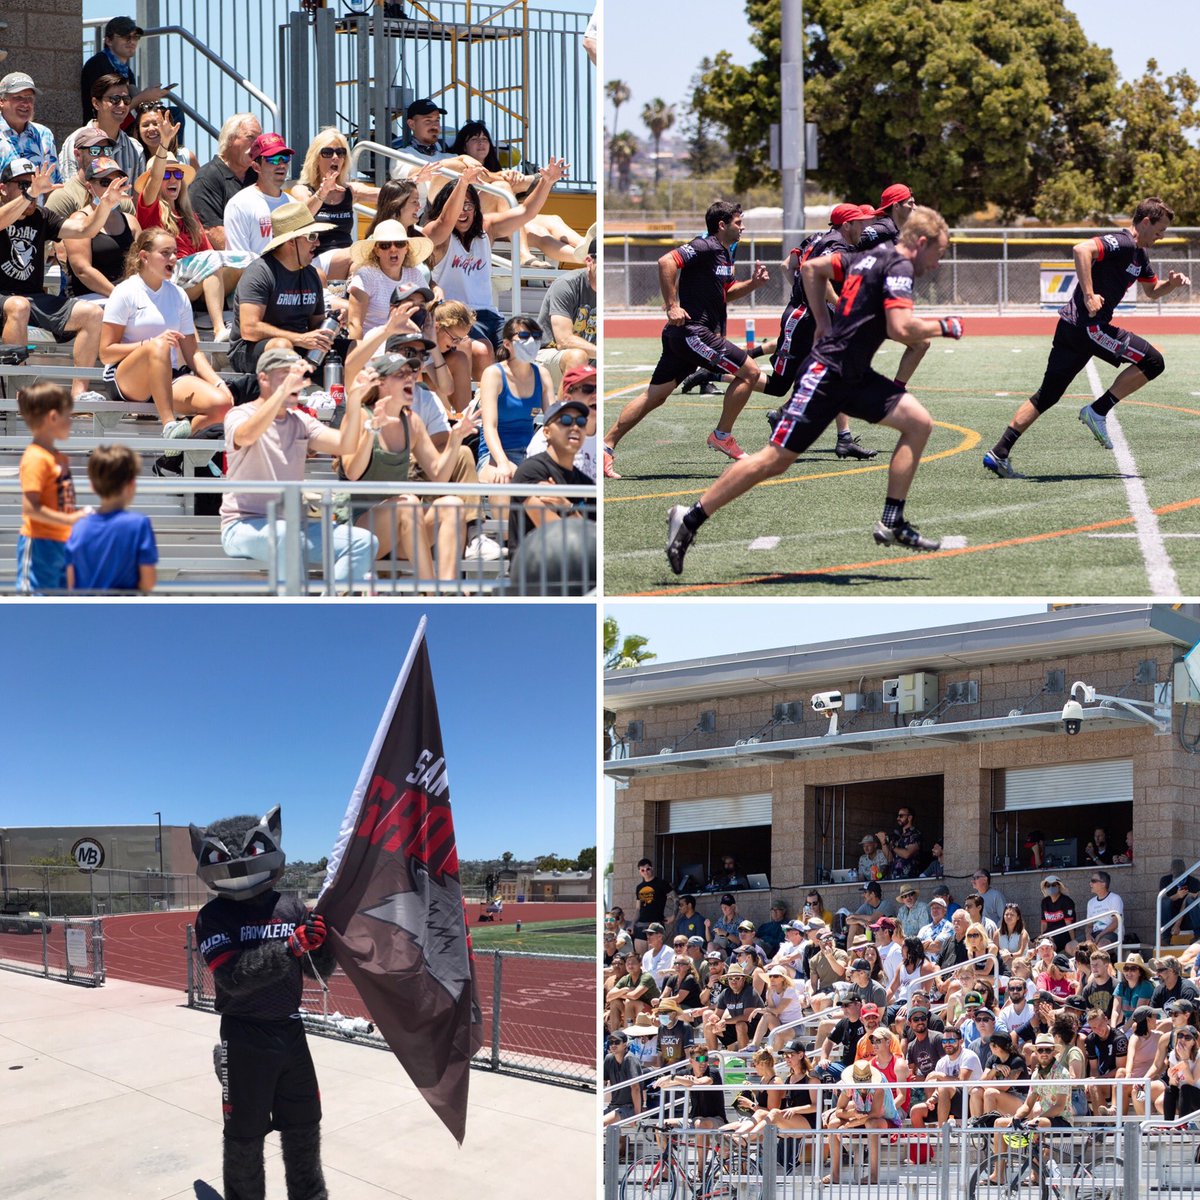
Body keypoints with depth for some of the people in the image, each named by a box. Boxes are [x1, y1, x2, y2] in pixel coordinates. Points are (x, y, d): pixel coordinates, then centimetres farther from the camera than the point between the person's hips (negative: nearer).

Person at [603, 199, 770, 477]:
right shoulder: (706, 247, -12)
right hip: (692, 331, -10)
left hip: (682, 335, 10)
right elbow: (666, 262, -23)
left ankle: (605, 447, 8)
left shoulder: (725, 255, 19)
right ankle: (722, 436, 4)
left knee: (655, 396, 8)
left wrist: (751, 283, 12)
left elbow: (724, 294, 29)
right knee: (749, 371, -6)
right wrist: (671, 306, -23)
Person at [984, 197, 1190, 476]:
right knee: (1152, 362, -7)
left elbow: (1153, 291, 34)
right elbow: (1082, 249, -28)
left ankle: (998, 453, 8)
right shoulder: (1121, 243, -11)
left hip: (1070, 326, 10)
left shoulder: (1139, 255, 21)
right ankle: (1098, 411, -3)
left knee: (1047, 395, 10)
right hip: (1086, 325, -10)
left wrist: (1173, 283, 13)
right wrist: (1089, 295, -30)